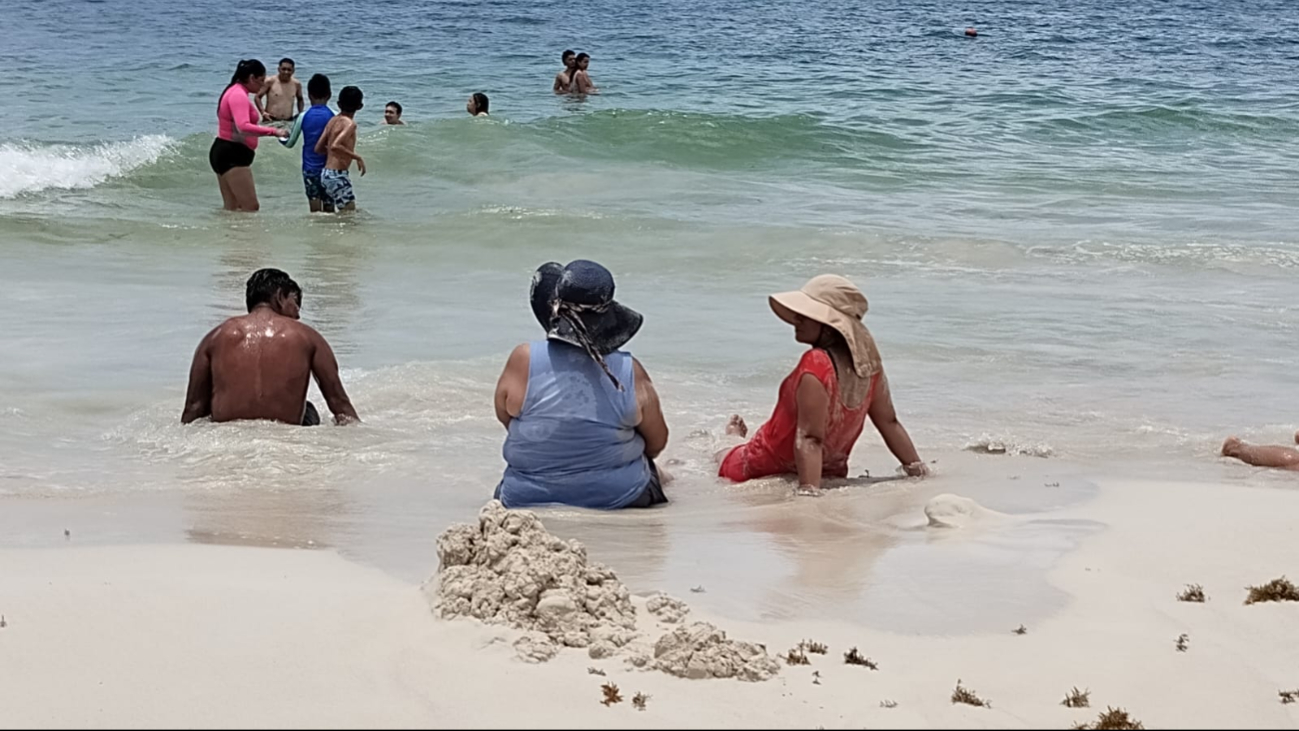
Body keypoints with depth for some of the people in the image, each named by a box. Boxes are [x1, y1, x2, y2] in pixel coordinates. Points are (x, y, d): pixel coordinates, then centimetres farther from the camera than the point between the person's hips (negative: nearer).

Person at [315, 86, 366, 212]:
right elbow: (335, 146, -28)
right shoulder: (349, 123, -13)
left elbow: (318, 148, 13)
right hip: (337, 174, -9)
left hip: (327, 173, 9)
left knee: (345, 213, 16)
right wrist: (357, 157, -20)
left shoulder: (333, 121, 10)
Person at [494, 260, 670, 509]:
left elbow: (505, 416, 3)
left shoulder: (524, 360, -16)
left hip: (529, 498, 0)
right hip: (619, 498, 0)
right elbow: (657, 442, -1)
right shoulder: (630, 372, -15)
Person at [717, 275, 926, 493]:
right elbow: (889, 422, -5)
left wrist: (809, 490, -39)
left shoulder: (816, 365, -33)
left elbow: (809, 439, -37)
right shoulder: (867, 360, -11)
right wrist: (917, 467, 3)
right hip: (831, 471, 6)